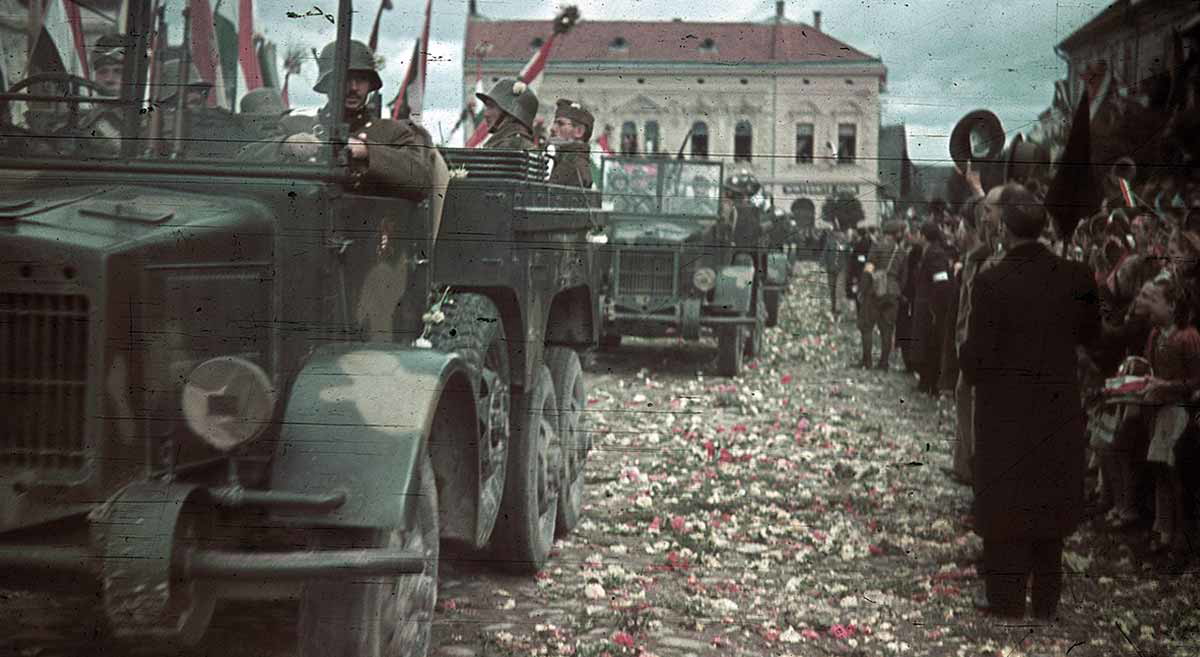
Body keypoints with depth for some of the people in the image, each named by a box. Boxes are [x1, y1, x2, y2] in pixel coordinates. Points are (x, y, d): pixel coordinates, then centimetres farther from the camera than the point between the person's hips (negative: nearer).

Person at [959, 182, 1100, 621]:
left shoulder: (992, 283, -19)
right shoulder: (1075, 277, -7)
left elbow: (978, 355, -16)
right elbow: (1090, 333, 7)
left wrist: (970, 371, 5)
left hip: (1006, 410, -4)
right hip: (1059, 408, 4)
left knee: (1006, 506, 9)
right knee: (1050, 501, 16)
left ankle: (1006, 598, 16)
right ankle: (1046, 602, 24)